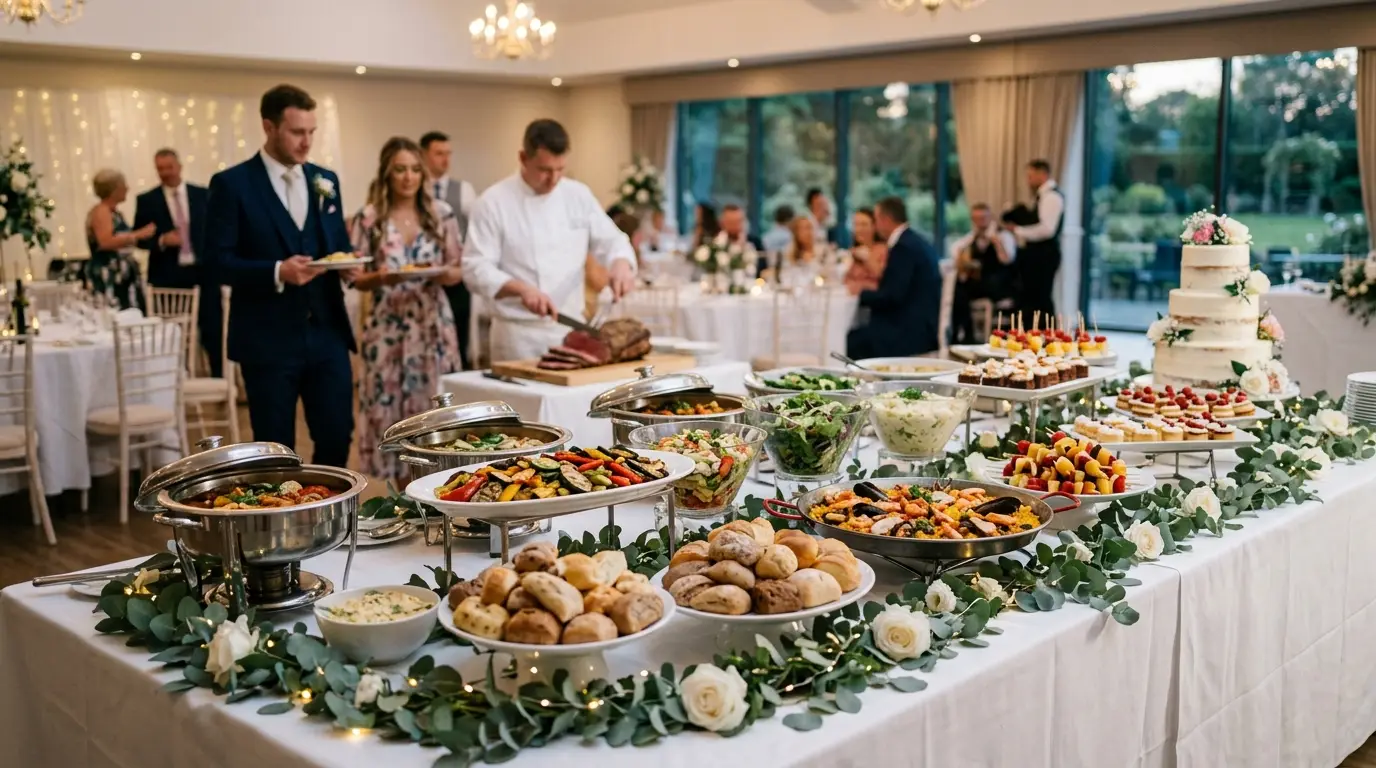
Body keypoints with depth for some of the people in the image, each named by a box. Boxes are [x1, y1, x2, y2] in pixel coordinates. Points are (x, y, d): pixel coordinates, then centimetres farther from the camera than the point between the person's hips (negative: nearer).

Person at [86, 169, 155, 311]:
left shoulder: (116, 212, 17)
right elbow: (106, 242, -24)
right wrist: (138, 235, -20)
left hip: (123, 276, 9)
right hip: (109, 277, -9)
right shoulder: (100, 211, -10)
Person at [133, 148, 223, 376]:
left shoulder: (203, 194, 7)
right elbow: (139, 238, 4)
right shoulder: (147, 200, 4)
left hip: (204, 271, 1)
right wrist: (161, 241, -15)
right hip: (168, 276, -1)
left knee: (212, 330, 3)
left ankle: (219, 380, 12)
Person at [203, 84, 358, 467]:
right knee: (276, 449, 5)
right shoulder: (231, 184, -5)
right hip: (268, 339, -4)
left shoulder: (325, 181, 11)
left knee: (337, 436, 5)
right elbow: (217, 261, -9)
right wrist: (277, 271, -22)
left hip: (327, 333, 4)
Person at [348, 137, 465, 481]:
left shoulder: (442, 214, 4)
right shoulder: (367, 218, 0)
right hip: (387, 326, -1)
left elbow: (458, 270, 6)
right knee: (390, 409, 1)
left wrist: (442, 274, -15)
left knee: (435, 406, 1)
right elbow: (355, 278, 1)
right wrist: (380, 278, -19)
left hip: (432, 324, 1)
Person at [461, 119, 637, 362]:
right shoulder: (494, 201, -8)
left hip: (571, 328, 4)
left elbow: (610, 240, 8)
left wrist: (621, 264, -15)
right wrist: (521, 289, -27)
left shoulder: (579, 195, 4)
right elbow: (476, 269, -12)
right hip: (519, 333, -4)